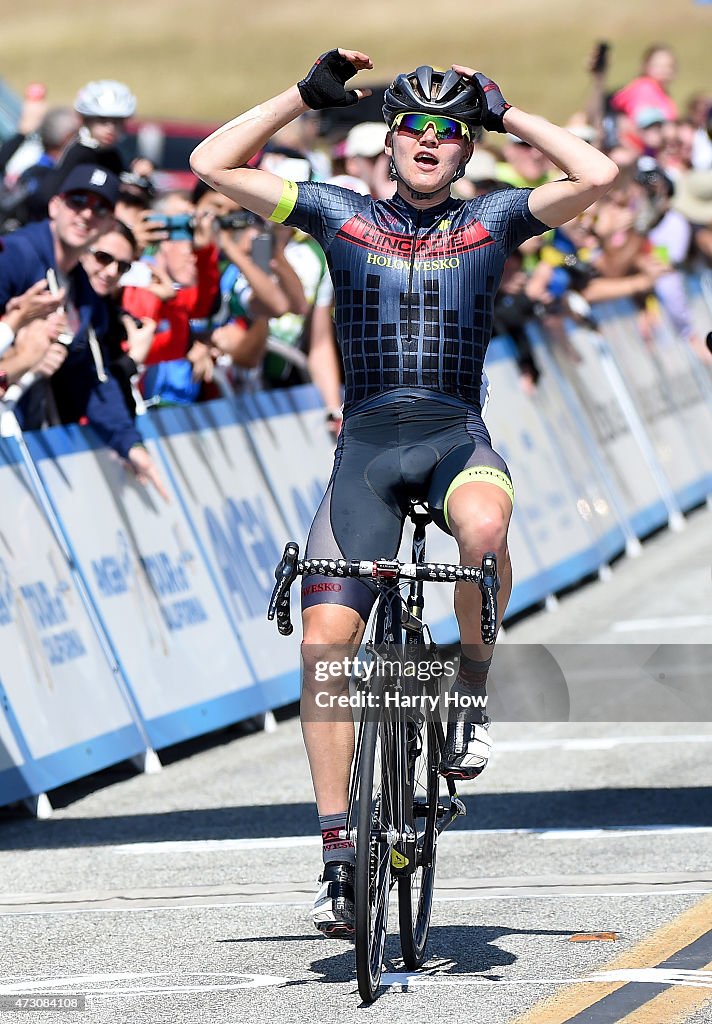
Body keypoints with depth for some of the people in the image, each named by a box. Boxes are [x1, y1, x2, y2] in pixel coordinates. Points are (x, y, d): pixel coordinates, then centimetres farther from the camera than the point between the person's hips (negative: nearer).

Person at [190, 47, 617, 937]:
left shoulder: (489, 221, 10)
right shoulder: (341, 215, 10)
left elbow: (597, 176, -3)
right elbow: (214, 164, 6)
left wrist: (506, 114, 4)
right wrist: (307, 96, 5)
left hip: (456, 437, -1)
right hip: (366, 444, 1)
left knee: (484, 529, -38)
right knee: (324, 640, -12)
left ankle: (473, 684, -9)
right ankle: (337, 851, -5)